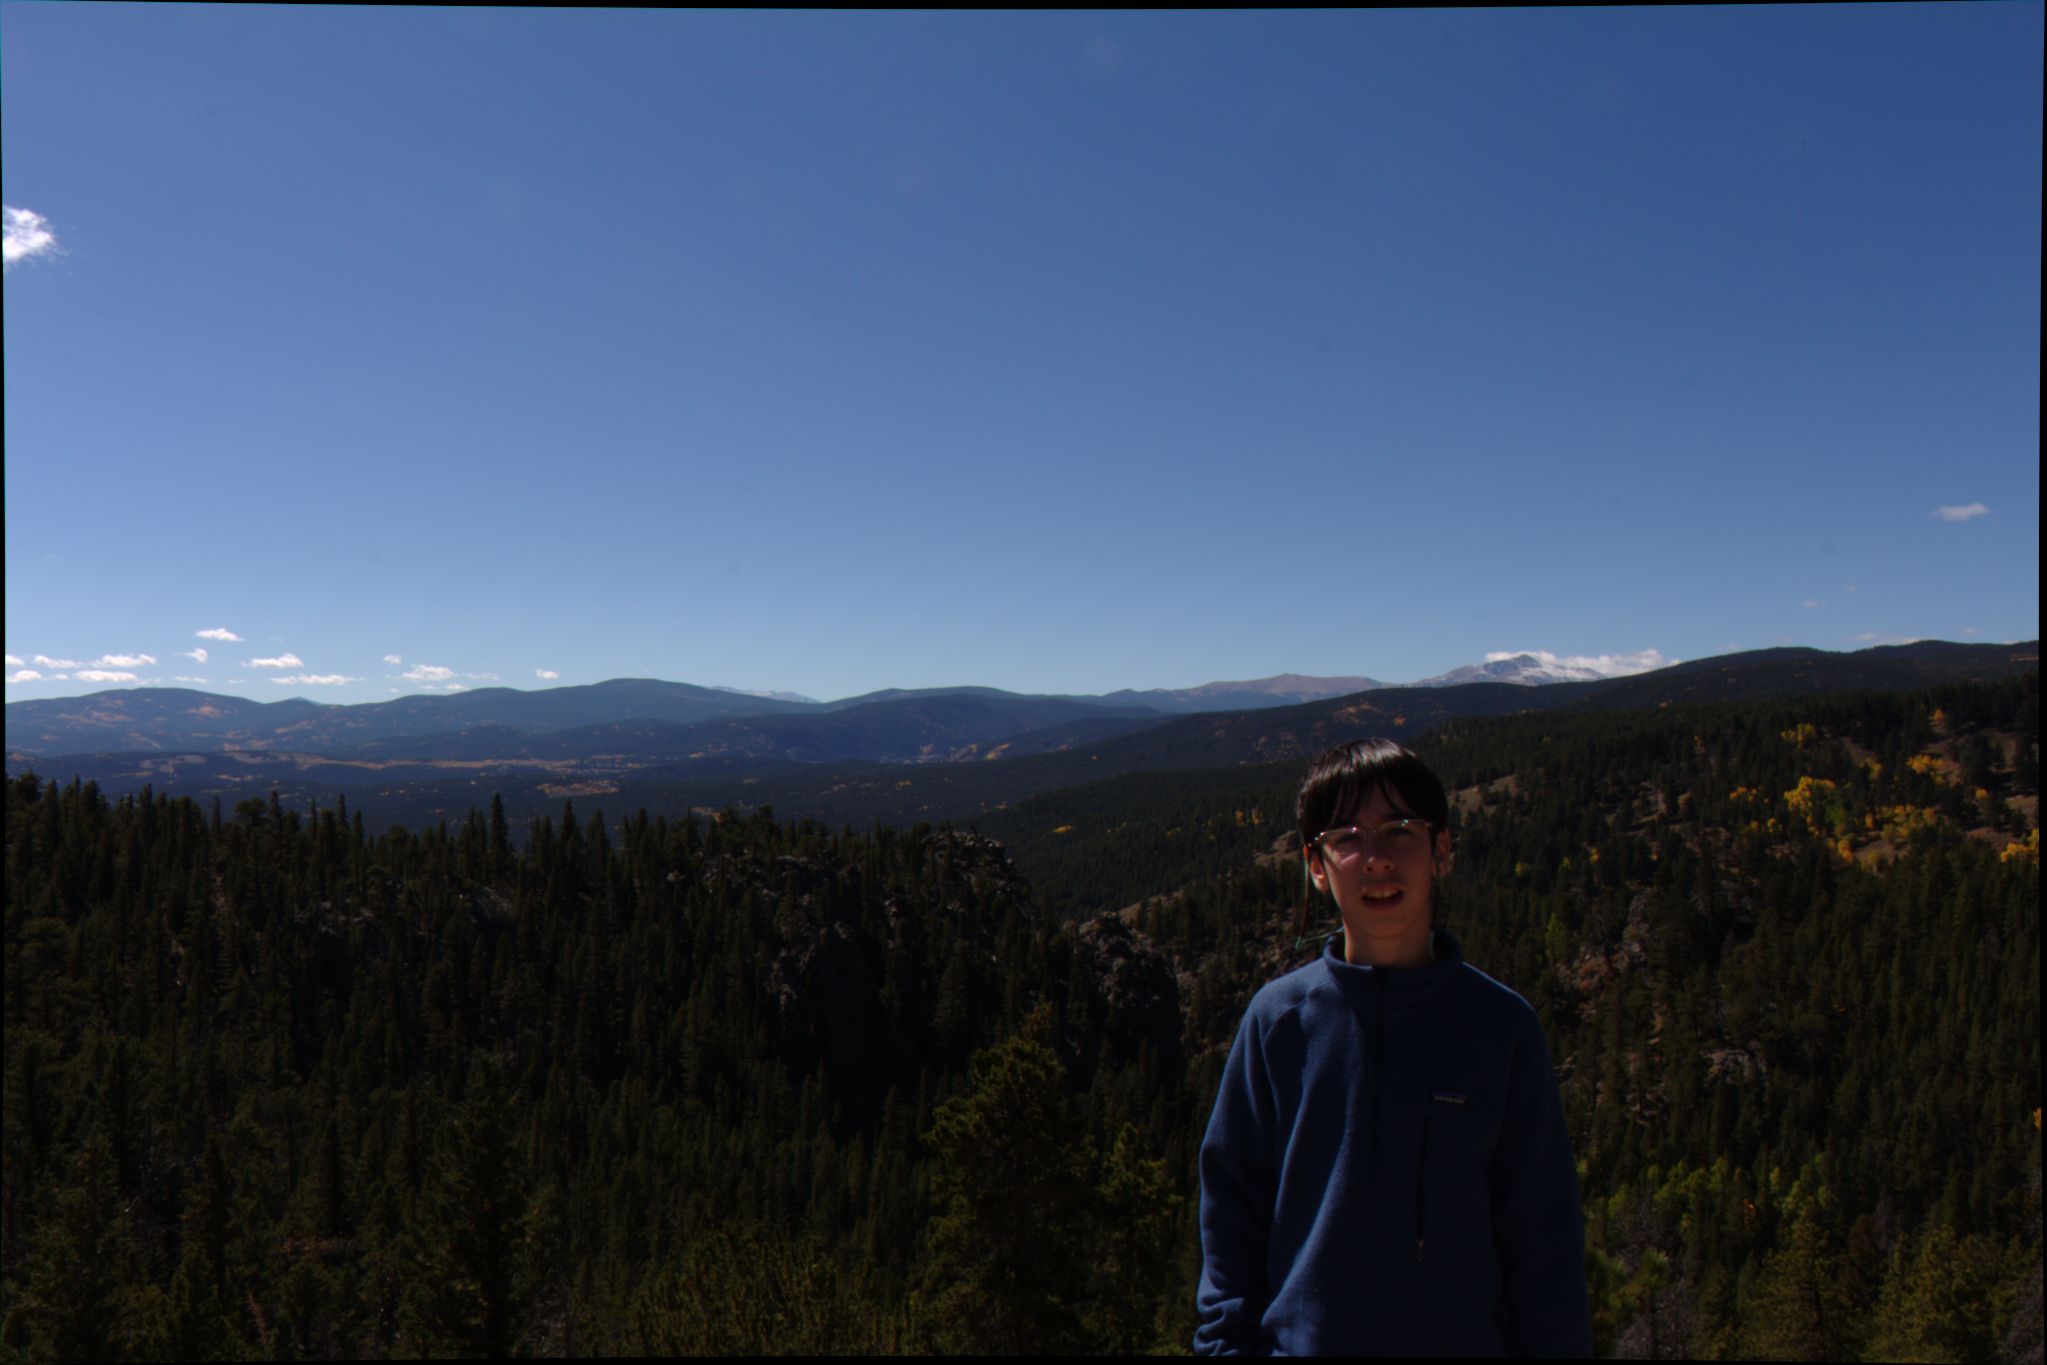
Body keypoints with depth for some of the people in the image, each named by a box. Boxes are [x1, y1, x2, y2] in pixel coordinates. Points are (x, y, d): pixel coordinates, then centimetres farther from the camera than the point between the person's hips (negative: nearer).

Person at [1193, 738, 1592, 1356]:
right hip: (1301, 1338, 0)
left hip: (1463, 1337, 0)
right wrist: (1228, 1340, -2)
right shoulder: (1277, 1019, -4)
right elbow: (1231, 1209, 2)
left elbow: (1544, 1234, 0)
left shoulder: (1503, 1025, -4)